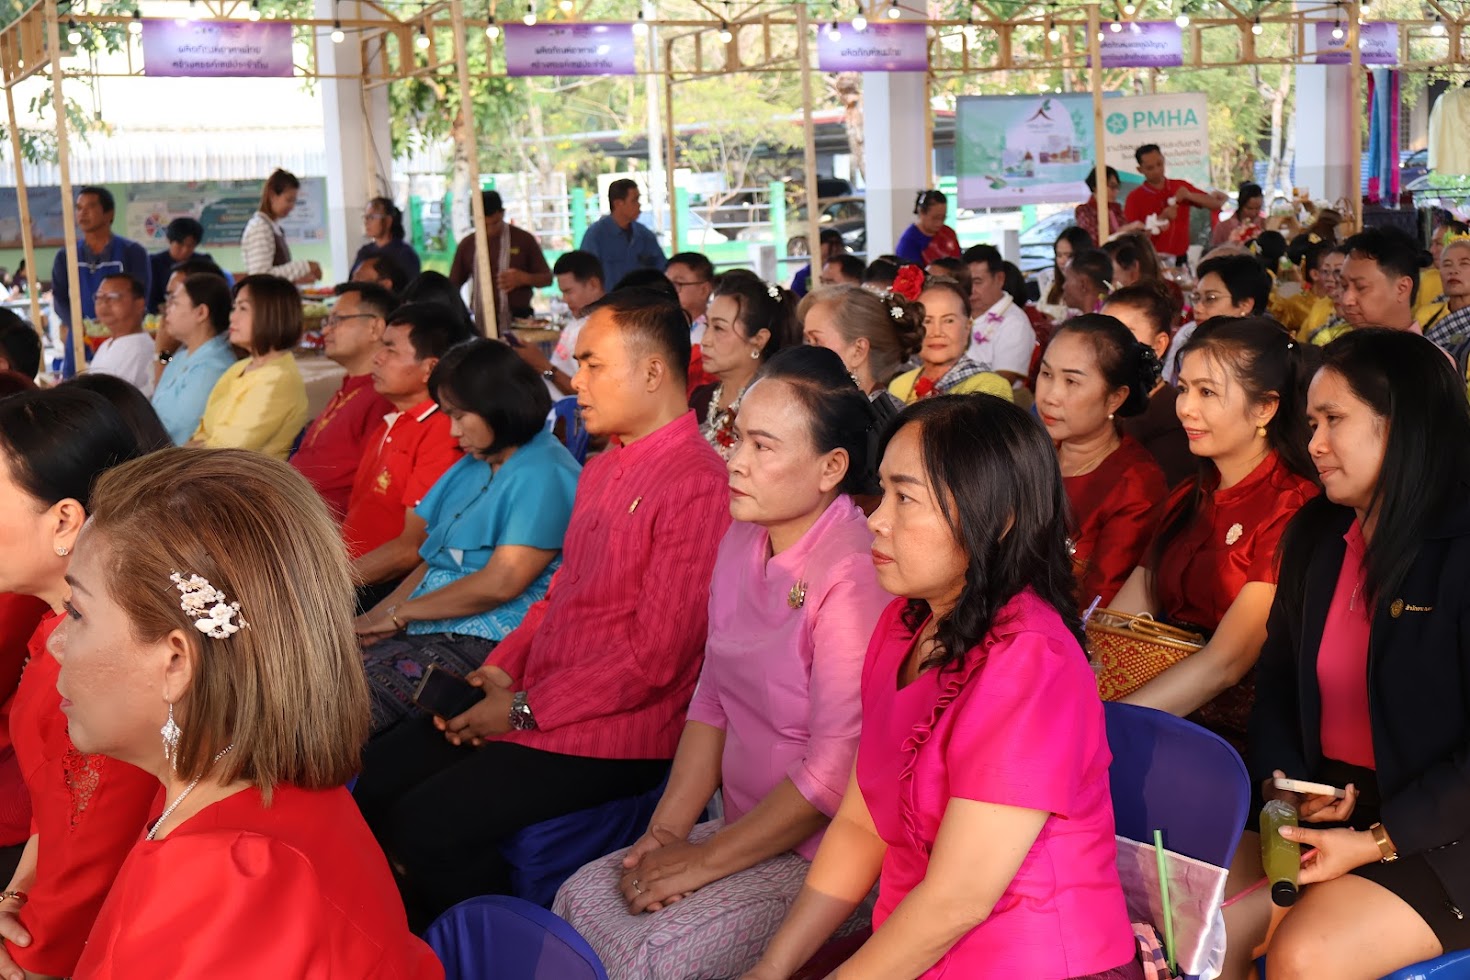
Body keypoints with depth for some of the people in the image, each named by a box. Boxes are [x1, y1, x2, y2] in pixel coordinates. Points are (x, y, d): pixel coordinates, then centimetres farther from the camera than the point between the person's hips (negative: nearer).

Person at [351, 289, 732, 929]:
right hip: (528, 701, 9)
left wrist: (524, 710, -14)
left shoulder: (698, 486, -18)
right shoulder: (601, 470, 14)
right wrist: (500, 672, 4)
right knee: (376, 780, 4)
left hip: (615, 733, -9)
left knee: (427, 825, -18)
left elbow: (654, 658, -20)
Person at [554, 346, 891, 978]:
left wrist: (707, 859, -15)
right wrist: (668, 830, 1)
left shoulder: (855, 571, -23)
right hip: (747, 829, 8)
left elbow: (836, 768, -23)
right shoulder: (743, 540, 6)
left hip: (826, 855, -8)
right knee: (582, 897, -6)